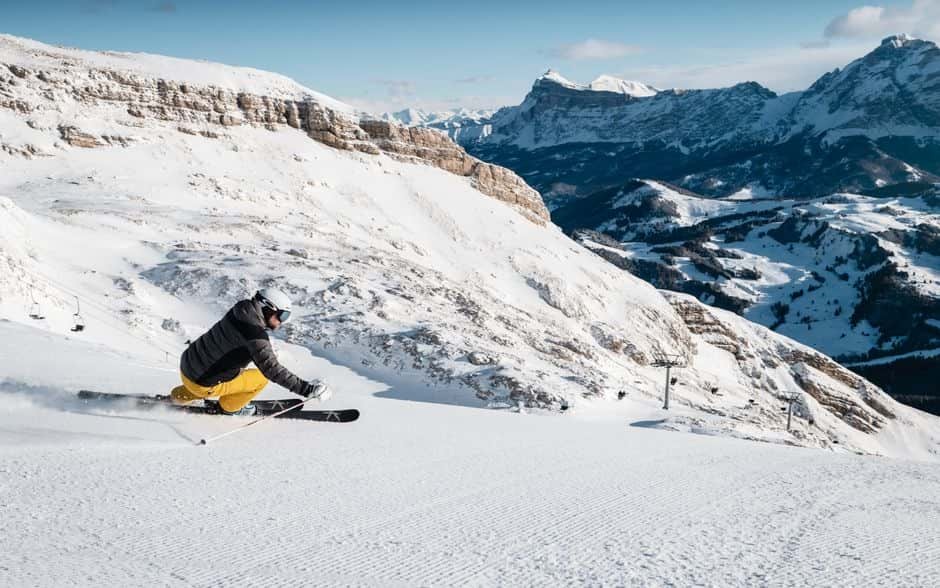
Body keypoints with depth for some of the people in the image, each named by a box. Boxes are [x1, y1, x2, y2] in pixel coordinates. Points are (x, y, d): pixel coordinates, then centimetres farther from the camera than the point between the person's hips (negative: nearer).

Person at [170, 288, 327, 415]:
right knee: (261, 378, 0)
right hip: (202, 384, -8)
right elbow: (272, 370, -32)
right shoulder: (254, 333, -25)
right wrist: (307, 389, -33)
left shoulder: (239, 313, 1)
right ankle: (230, 407, 20)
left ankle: (183, 395, 33)